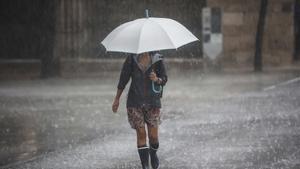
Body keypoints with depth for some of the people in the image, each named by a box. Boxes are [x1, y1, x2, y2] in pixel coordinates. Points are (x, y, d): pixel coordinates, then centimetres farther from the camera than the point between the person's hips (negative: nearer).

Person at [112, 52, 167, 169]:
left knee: (153, 135, -1)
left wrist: (157, 79, -20)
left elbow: (164, 79, 4)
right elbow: (123, 79, 7)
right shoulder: (131, 59, 0)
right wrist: (117, 99, 10)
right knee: (141, 133, -4)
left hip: (152, 102, 0)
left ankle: (153, 154, 31)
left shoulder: (157, 59, -1)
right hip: (135, 102, 0)